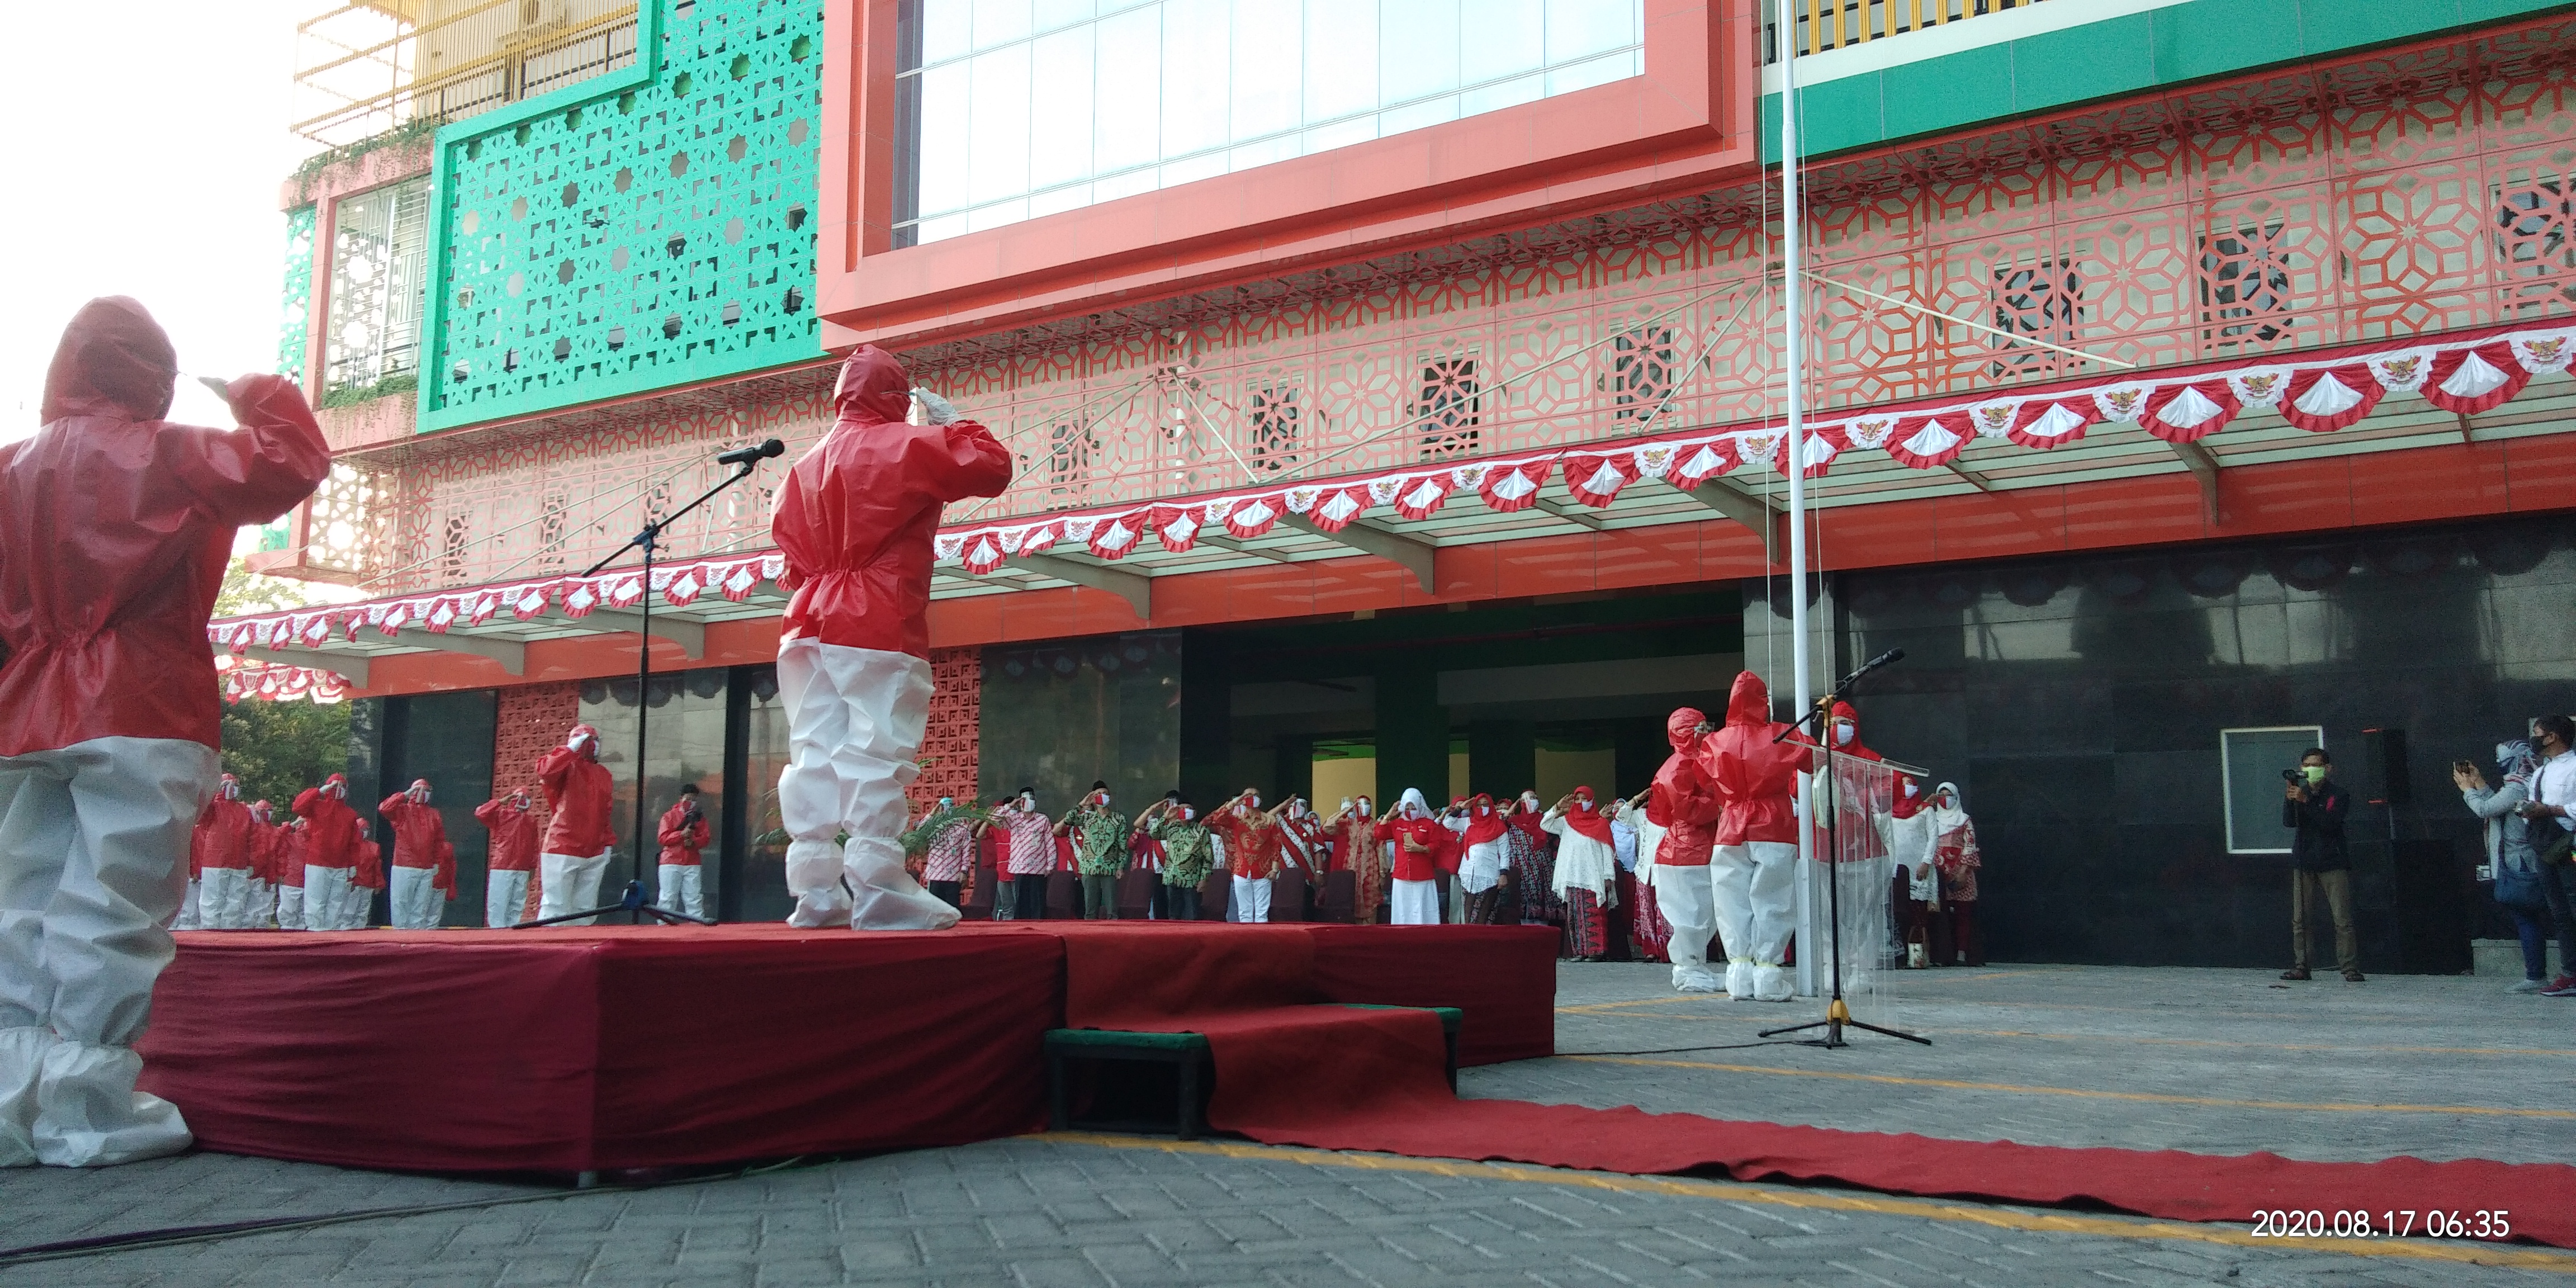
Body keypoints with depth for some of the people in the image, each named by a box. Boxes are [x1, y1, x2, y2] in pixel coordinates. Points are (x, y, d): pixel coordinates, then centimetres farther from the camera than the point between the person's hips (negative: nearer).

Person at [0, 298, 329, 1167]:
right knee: (112, 910, -6)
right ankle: (87, 1109, -6)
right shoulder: (166, 453, -4)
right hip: (138, 715, -6)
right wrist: (264, 399, 9)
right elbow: (294, 467, -8)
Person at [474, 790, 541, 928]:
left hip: (523, 871, 4)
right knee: (497, 905, -7)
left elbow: (534, 846, 13)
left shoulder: (531, 820, 14)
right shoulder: (501, 815, 4)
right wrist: (501, 801, -9)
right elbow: (480, 813, -12)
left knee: (517, 907, 6)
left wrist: (533, 866, 9)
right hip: (502, 869, -4)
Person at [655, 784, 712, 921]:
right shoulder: (670, 816, 4)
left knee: (695, 898, -1)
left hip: (692, 864, 3)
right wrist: (682, 834, -19)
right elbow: (662, 838, -6)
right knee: (668, 898, -4)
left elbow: (706, 838, 6)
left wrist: (693, 841, -14)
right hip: (671, 863, -3)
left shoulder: (699, 817, 14)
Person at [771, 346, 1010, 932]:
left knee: (815, 753, 4)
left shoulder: (809, 463, 18)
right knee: (877, 757, -9)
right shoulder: (906, 445, -3)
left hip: (809, 624, 7)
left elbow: (788, 536, 21)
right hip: (878, 630, -7)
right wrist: (951, 421, 9)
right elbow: (993, 468, -3)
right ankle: (879, 893, -13)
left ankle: (815, 892, 3)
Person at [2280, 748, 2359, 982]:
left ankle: (2350, 969, -6)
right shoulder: (2298, 792, 14)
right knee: (2300, 920, 0)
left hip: (2333, 863, -3)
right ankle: (2300, 967, 1)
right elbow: (2288, 822, -1)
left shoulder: (2338, 796, 3)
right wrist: (2290, 800, -17)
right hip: (2303, 863, 3)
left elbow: (2329, 822, -15)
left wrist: (2305, 801, -22)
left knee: (2343, 920, -7)